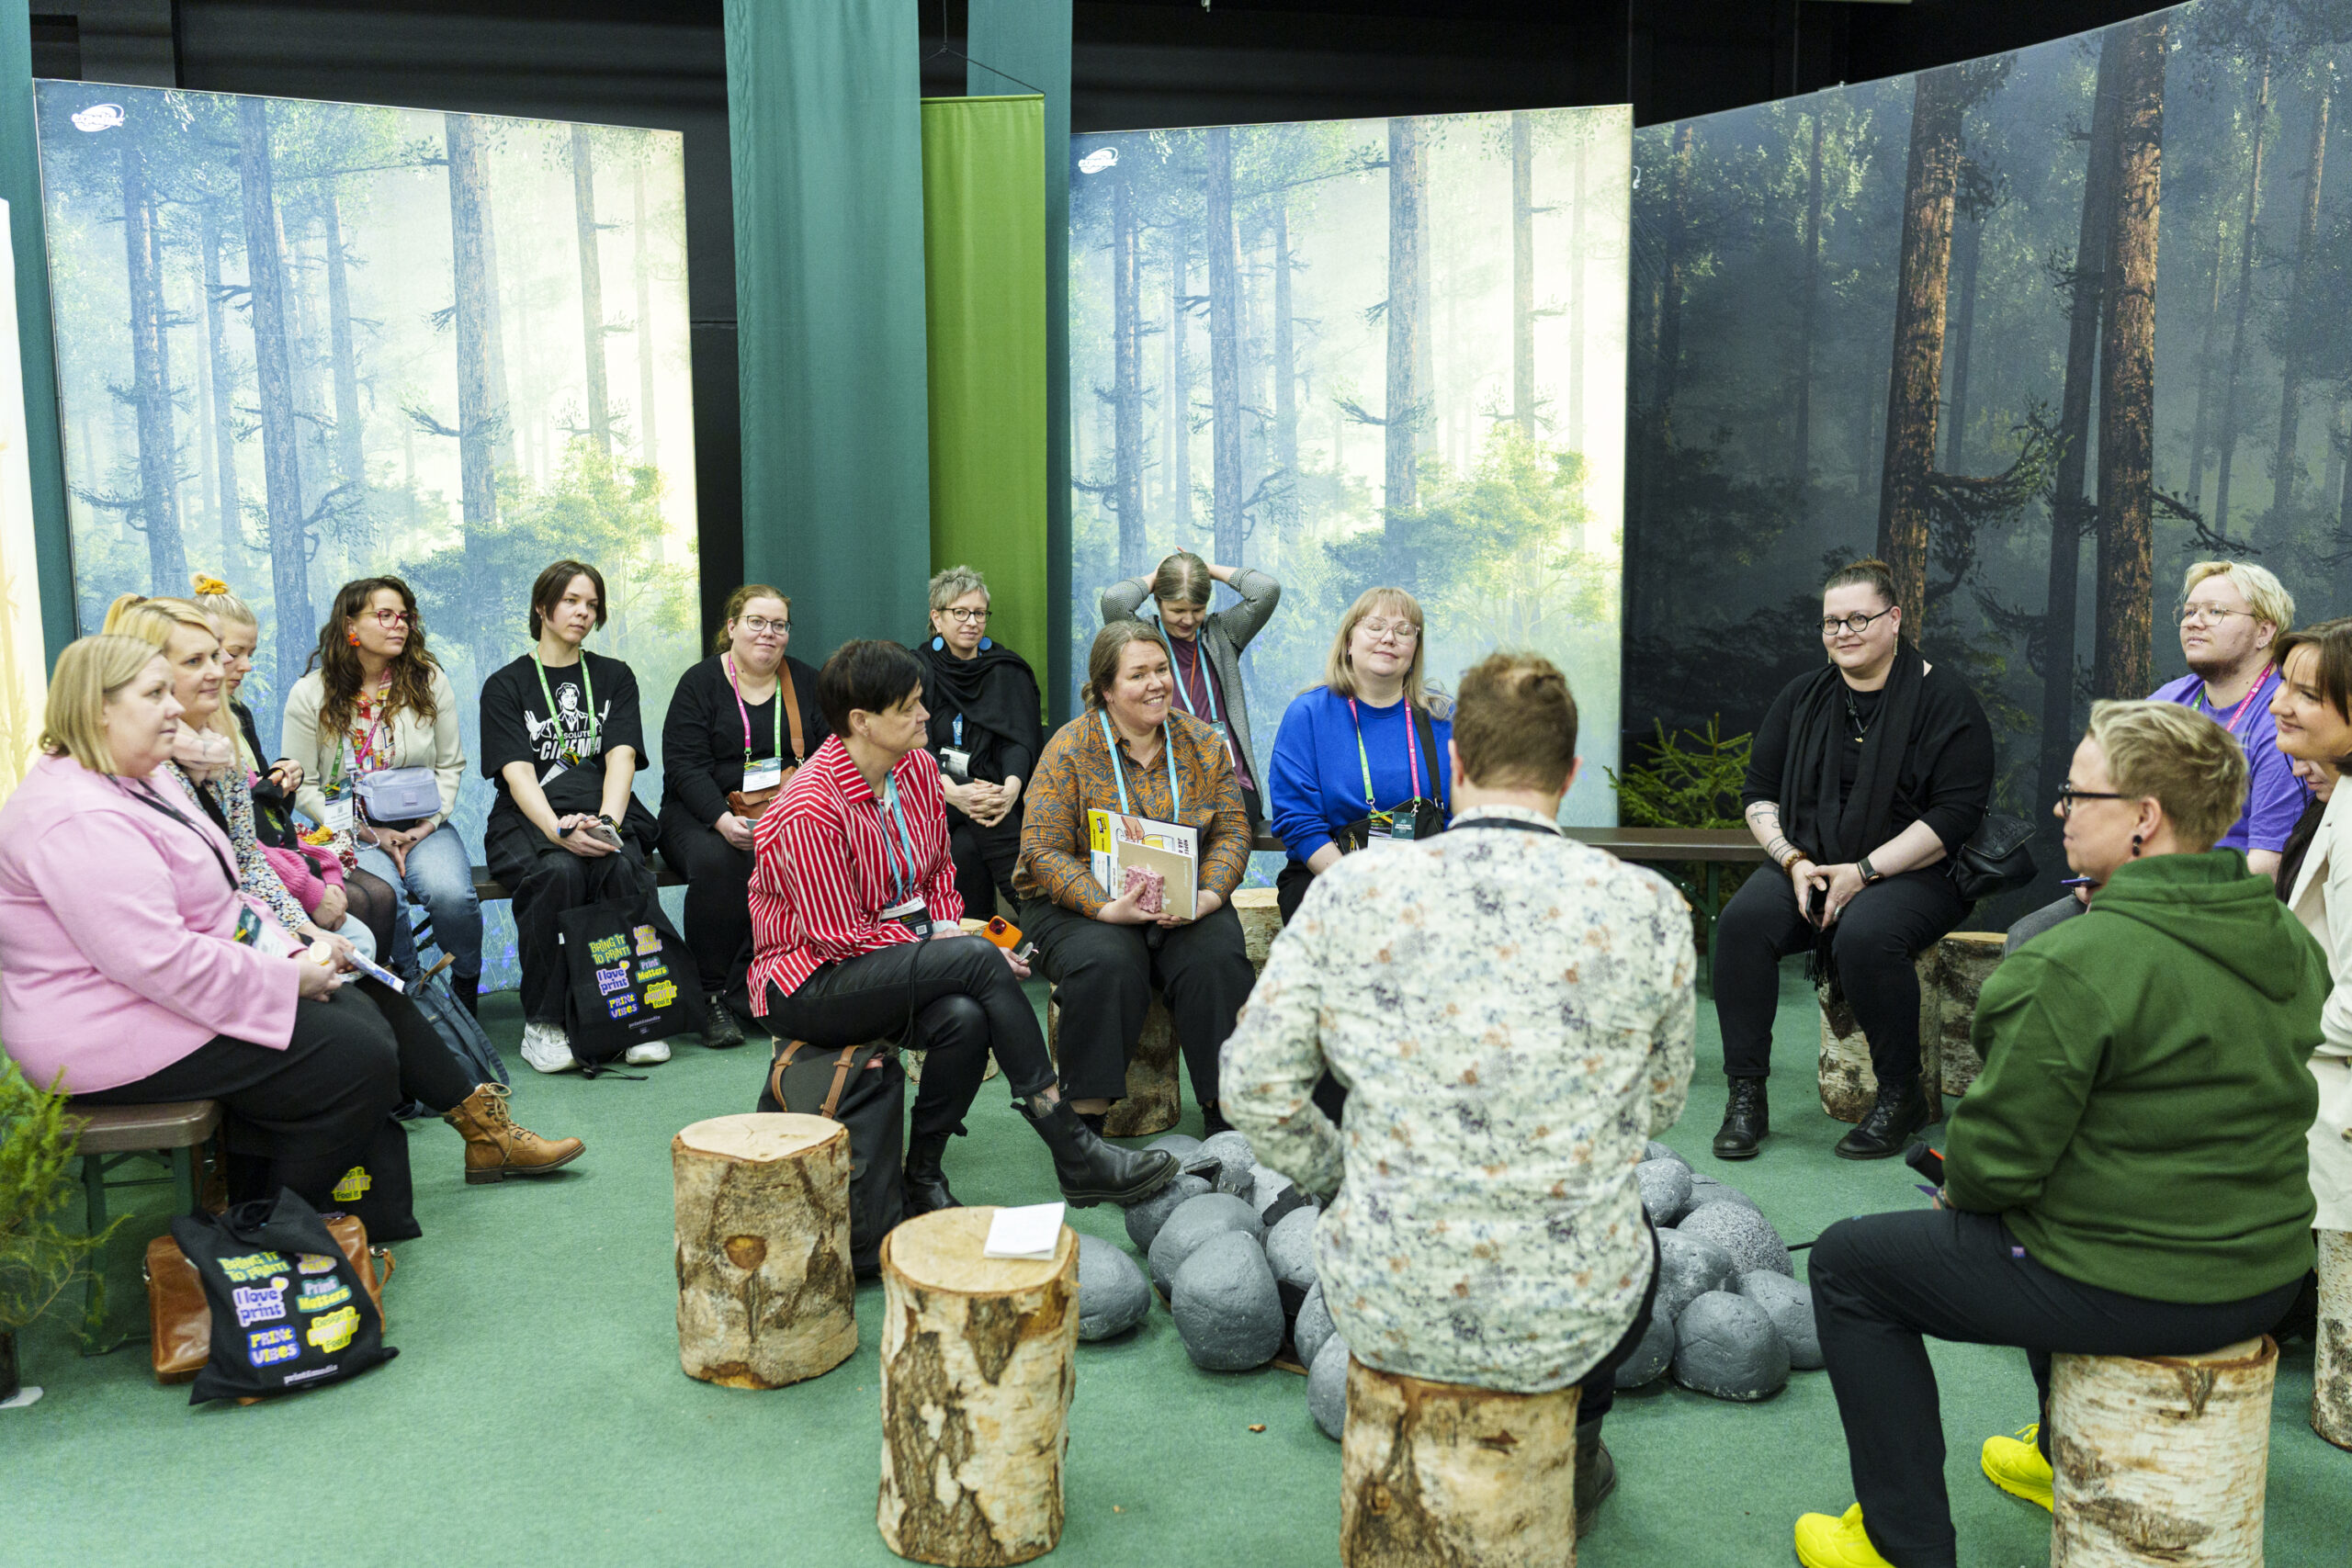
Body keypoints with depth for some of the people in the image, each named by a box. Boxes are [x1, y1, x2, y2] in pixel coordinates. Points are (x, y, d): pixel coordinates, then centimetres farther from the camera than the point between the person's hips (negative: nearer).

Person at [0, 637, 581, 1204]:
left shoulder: (136, 784, 13)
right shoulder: (77, 819, -23)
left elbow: (213, 900, 18)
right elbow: (157, 960, -29)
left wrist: (289, 950, 3)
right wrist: (286, 980, -20)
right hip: (123, 1037, -11)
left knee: (373, 1005, 9)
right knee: (359, 1058, -16)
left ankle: (481, 1124, 22)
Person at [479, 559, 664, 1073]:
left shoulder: (615, 677, 17)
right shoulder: (505, 685, 10)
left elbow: (621, 757, 1)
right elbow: (518, 772, -5)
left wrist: (607, 822, -19)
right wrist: (559, 830, -24)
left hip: (605, 817, 1)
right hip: (528, 820, -1)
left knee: (624, 867, -33)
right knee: (557, 871, -35)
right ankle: (542, 1023, -24)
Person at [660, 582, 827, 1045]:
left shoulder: (806, 682, 12)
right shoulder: (700, 683, 1)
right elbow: (685, 767, -9)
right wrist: (725, 820, -26)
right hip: (705, 812, -2)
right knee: (716, 863, -35)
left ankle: (746, 988, -22)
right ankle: (714, 997, -21)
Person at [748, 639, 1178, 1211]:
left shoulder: (918, 769, 3)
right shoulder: (810, 810, -21)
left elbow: (939, 870, 16)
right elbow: (842, 937, -19)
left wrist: (947, 928, -4)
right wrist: (948, 949, -17)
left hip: (898, 961, 7)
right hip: (807, 981, -7)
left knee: (965, 1015, -30)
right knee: (980, 959, -29)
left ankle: (922, 1177, -9)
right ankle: (1076, 1157, -26)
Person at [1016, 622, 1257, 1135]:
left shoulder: (1202, 742, 6)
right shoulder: (1071, 747, -6)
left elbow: (1232, 830, 4)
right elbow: (1043, 850, -10)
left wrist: (1208, 895, -17)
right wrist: (1107, 908, -25)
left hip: (1185, 905, 3)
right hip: (1081, 903, -3)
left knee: (1217, 959, -26)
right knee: (1107, 965, -33)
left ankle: (1225, 1111, -14)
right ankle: (1086, 1119, -21)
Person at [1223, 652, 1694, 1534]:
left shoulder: (1350, 893, -11)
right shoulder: (1648, 908, -10)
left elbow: (1254, 1089, -5)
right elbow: (1660, 1106, 5)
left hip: (1384, 1311, 0)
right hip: (1568, 1325, 0)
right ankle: (1569, 1464, 53)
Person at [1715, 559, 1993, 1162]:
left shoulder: (1943, 699, -3)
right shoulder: (1802, 697, 13)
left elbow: (1957, 812, -10)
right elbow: (1759, 790, 13)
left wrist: (1864, 872, -17)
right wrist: (1794, 861, -6)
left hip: (1913, 874, -4)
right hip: (1807, 868, 4)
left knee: (1864, 935, -35)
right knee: (1743, 919, -25)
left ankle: (1901, 1096, -13)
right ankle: (1746, 1094, -18)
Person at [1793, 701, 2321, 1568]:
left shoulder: (2077, 964, -26)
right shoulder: (2290, 941, 2)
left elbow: (2000, 1159, -22)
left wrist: (1960, 1192, 2)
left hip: (2133, 1291, -8)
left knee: (1849, 1261, 8)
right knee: (2049, 1213, 38)